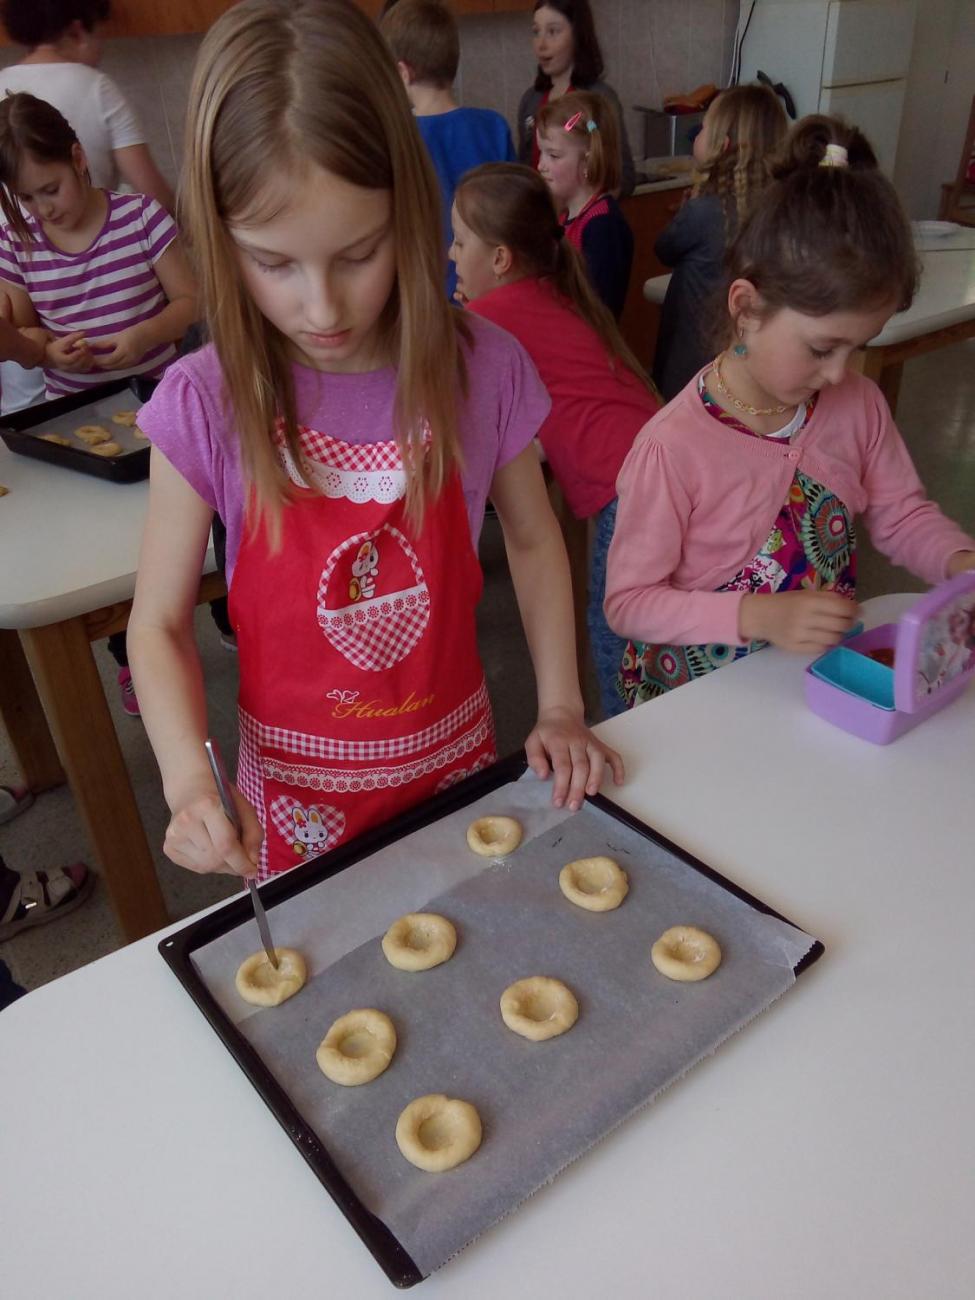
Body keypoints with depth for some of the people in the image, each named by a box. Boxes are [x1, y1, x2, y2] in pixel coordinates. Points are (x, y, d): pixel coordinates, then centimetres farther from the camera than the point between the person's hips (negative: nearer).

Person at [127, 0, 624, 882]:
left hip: (458, 760, 2)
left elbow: (531, 536, 1)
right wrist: (190, 780, -26)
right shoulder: (206, 407, -18)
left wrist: (561, 709, -4)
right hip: (301, 791, -1)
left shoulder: (481, 369, -14)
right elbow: (159, 623, -10)